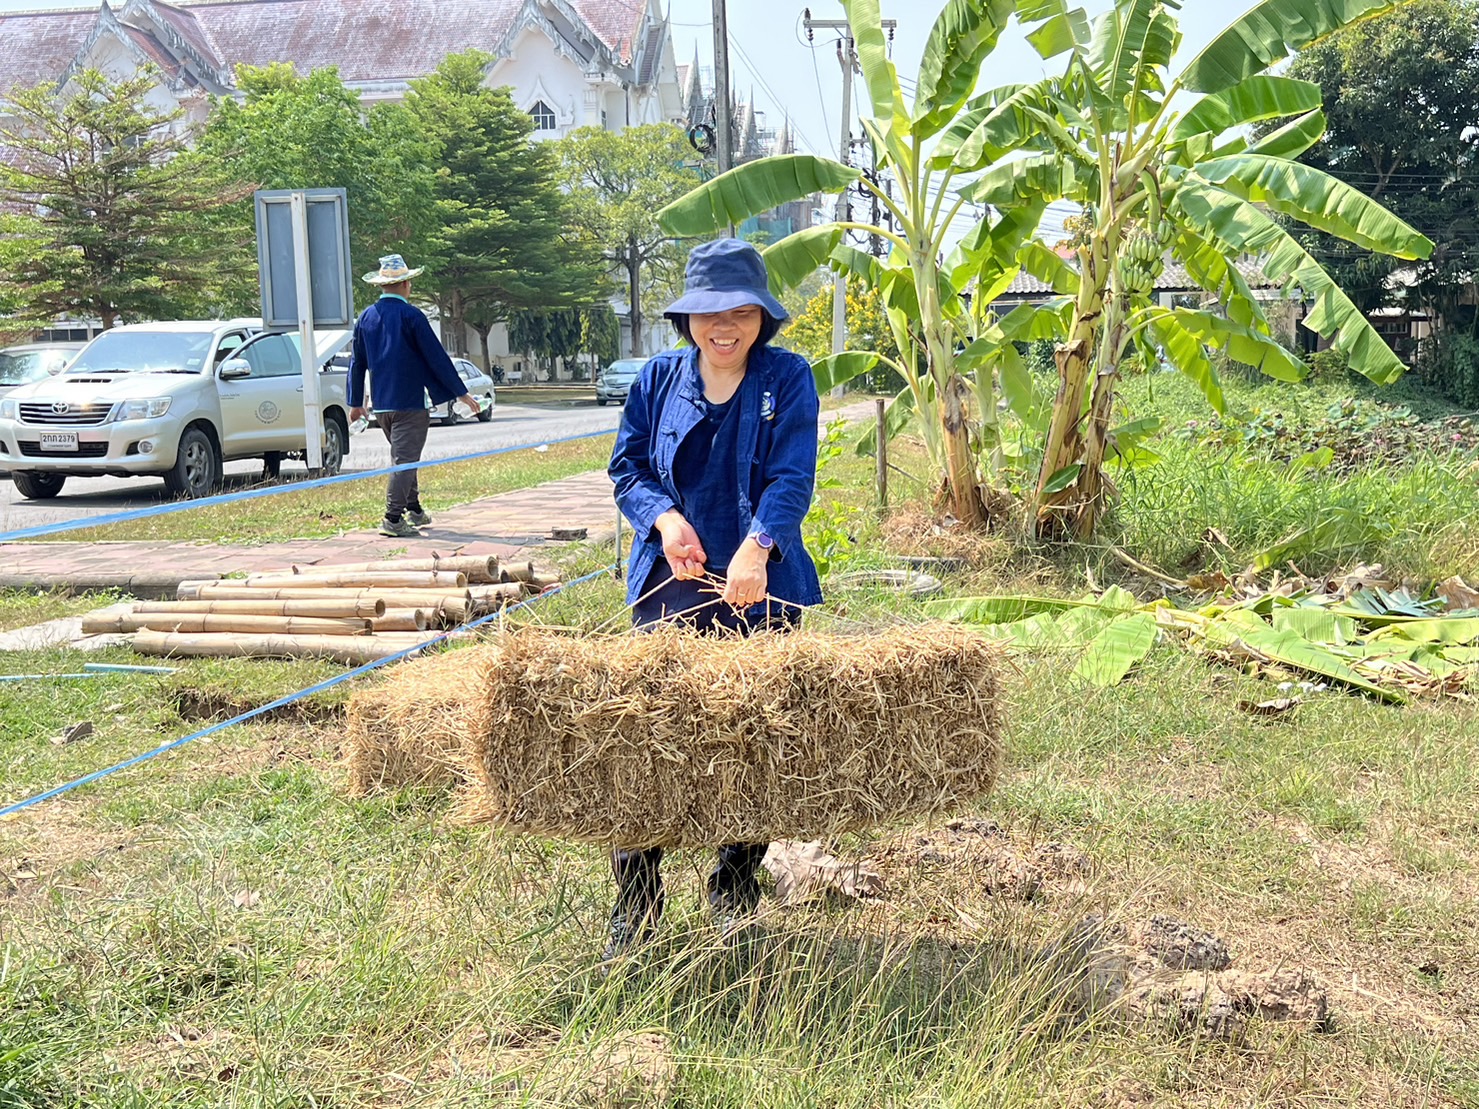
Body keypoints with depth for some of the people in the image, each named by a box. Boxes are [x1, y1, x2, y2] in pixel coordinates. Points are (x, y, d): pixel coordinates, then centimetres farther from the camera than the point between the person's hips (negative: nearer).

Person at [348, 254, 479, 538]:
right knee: (405, 460, -5)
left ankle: (414, 509, 28)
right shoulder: (411, 315, -11)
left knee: (402, 456, 20)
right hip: (410, 401, -7)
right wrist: (461, 393, -3)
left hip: (381, 403, 7)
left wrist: (356, 402, 21)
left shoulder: (366, 317, 8)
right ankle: (393, 519, -11)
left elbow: (357, 363, 13)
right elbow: (436, 357, -10)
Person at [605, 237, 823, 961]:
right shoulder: (658, 379, 8)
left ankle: (736, 889, 25)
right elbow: (627, 467, 9)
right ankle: (635, 905, 7)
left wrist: (757, 548, -28)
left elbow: (792, 477, -12)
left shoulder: (787, 380, 0)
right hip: (669, 585, 1)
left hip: (761, 591, -1)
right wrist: (664, 516, -12)